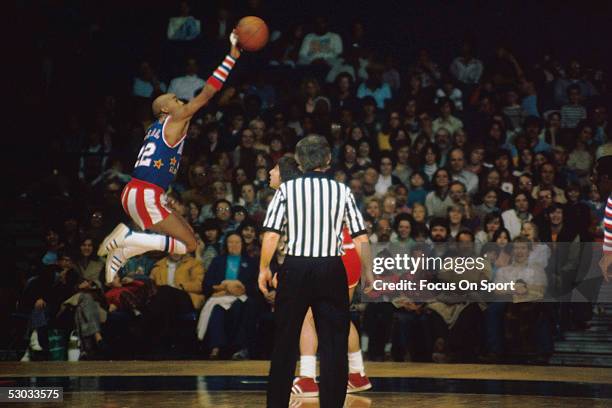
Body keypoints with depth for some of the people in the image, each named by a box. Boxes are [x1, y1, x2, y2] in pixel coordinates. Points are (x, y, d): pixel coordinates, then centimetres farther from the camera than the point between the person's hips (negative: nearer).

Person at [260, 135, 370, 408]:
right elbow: (360, 238, 2)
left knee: (285, 343, 8)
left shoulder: (286, 189, 1)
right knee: (333, 344, 4)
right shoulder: (342, 191, 4)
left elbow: (271, 234, -4)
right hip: (332, 272, 0)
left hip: (295, 269, 0)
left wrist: (264, 268, 8)